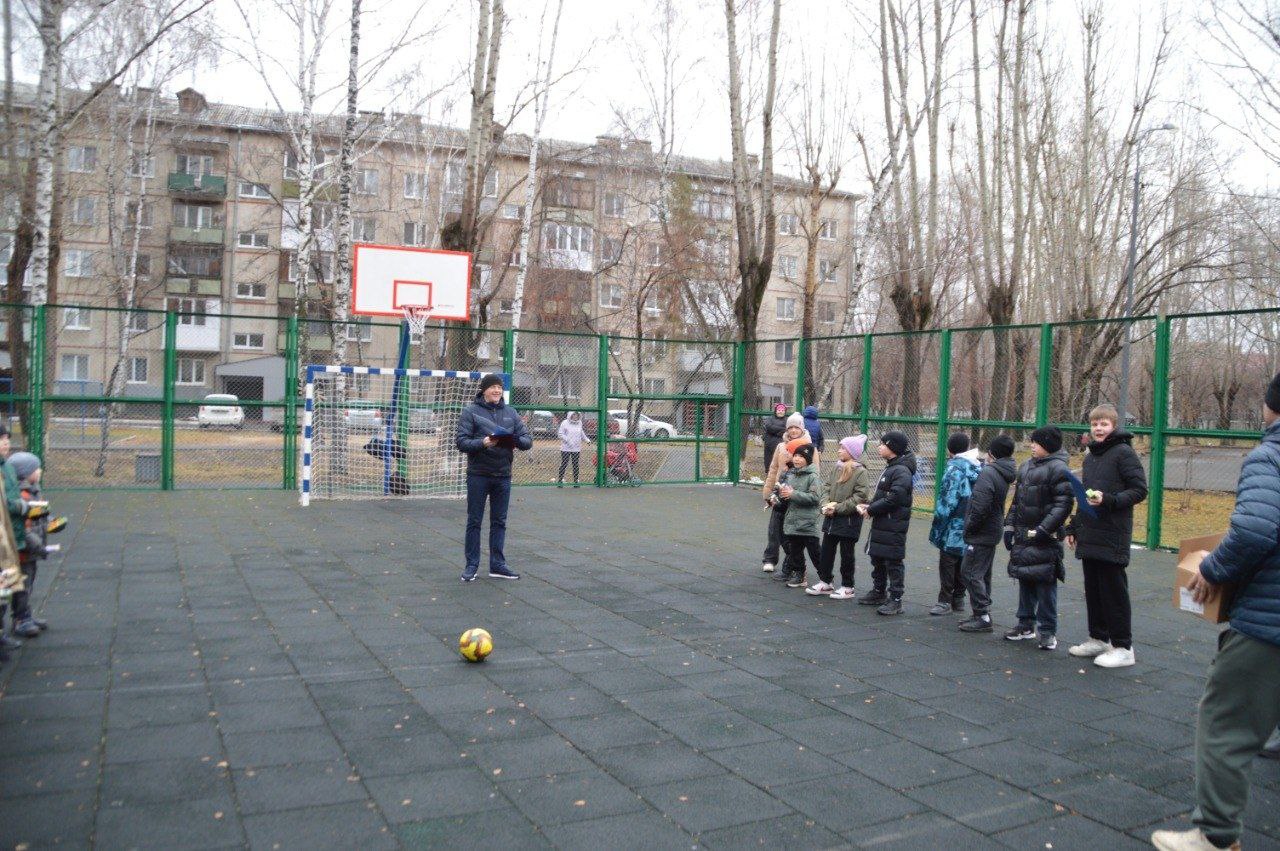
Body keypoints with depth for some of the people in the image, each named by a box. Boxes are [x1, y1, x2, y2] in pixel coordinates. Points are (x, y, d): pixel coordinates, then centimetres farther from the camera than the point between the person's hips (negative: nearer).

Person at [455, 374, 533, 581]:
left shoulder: (510, 412, 9)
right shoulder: (471, 411, -2)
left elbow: (528, 439, 6)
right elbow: (461, 441, -8)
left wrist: (517, 440, -17)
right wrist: (483, 443, -24)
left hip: (503, 475, 4)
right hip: (478, 475, -4)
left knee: (499, 522, 9)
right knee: (474, 521, 4)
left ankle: (497, 565, 17)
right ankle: (471, 565, 12)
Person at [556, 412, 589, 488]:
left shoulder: (579, 423, 10)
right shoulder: (565, 423, -6)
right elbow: (560, 434, -8)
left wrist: (587, 440, 17)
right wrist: (568, 440, -17)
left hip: (576, 448, 4)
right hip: (566, 448, -4)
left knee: (575, 465, 6)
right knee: (564, 464, -2)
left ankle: (576, 481, 12)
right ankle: (560, 481, 6)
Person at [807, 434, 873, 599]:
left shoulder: (861, 472, -14)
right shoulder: (836, 468, 6)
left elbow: (860, 497, -19)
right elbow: (827, 488, 9)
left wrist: (838, 508, -19)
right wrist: (826, 505, -9)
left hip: (849, 519, -6)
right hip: (831, 518, 6)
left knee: (847, 554, 6)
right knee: (826, 550, 13)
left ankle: (847, 587, 18)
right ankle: (825, 582, 26)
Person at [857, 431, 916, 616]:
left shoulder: (901, 472, -17)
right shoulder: (890, 468, 15)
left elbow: (893, 499, -24)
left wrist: (871, 509, -15)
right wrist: (869, 505, 4)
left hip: (894, 526, -10)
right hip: (881, 524, 10)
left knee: (893, 562, -4)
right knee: (877, 559, 17)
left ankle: (895, 600, 1)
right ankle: (878, 592, 30)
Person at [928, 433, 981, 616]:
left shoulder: (954, 468, -16)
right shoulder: (978, 468, 7)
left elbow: (947, 500, -17)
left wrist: (938, 524, -9)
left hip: (954, 526, -7)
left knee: (947, 562, 0)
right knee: (962, 562, 15)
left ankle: (945, 601, 2)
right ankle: (958, 599, 23)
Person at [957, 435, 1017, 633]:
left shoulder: (987, 473, -19)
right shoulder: (1005, 474, 10)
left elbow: (980, 506, -26)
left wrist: (969, 528, -13)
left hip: (981, 535, -10)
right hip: (993, 532, 10)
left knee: (970, 573, -5)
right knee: (983, 574, 17)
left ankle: (983, 617, -3)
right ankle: (982, 614, 24)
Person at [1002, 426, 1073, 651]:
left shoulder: (1058, 469, -11)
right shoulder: (1026, 466, 14)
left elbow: (1064, 504, -16)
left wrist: (1044, 529, -21)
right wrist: (1009, 526, 14)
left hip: (1044, 539, -8)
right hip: (1023, 536, 8)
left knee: (1045, 583, -2)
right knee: (1025, 581, 14)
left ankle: (1048, 631, 7)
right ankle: (1026, 625, 25)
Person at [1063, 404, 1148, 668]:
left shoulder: (1123, 453, -8)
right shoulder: (1090, 456, 16)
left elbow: (1140, 490, -11)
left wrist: (1108, 500, -23)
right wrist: (1073, 527, 21)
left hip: (1113, 536, -8)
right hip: (1089, 534, 8)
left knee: (1113, 590, -2)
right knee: (1092, 588, 13)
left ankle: (1123, 647, 6)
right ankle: (1098, 639, 24)